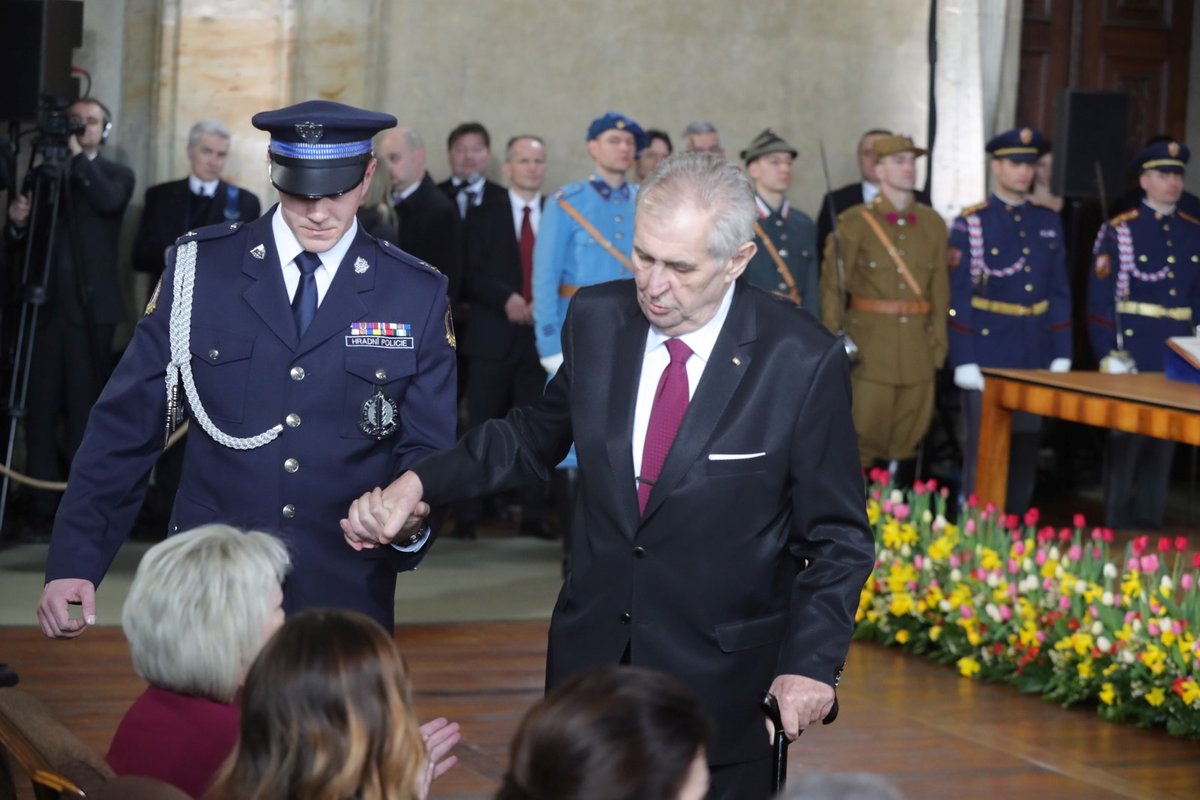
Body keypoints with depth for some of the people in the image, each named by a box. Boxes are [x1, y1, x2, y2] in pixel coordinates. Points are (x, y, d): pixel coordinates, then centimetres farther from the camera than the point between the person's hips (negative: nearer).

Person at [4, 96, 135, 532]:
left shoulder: (117, 175, 8)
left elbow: (108, 202, -16)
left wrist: (80, 156, -12)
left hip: (90, 306, -2)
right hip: (45, 304, 2)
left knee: (84, 407, 0)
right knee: (40, 407, -1)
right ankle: (42, 508, 2)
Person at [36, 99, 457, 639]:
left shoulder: (418, 296, 1)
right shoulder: (199, 268, 0)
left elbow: (427, 449, 2)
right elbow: (125, 426, 0)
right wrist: (73, 563, -6)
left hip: (345, 596, 0)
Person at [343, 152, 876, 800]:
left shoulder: (804, 362, -14)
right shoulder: (596, 319, -3)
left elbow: (838, 538, -7)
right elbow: (538, 436, 13)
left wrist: (811, 664, -19)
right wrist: (418, 482, 0)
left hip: (723, 679, -3)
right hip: (590, 651, 4)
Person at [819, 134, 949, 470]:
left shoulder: (933, 223, 10)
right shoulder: (854, 222, -2)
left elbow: (939, 287, 10)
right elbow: (832, 286, -4)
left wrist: (939, 341, 5)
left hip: (917, 345, 4)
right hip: (868, 344, -4)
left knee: (911, 430, 7)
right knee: (865, 433, -2)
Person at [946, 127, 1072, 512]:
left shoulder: (1048, 222, 10)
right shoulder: (971, 223, -4)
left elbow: (1060, 293, 12)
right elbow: (958, 296, -7)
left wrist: (1061, 354, 6)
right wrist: (964, 361, -12)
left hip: (1034, 358, 4)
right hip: (988, 354, -4)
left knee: (1026, 450, 9)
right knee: (982, 452, -1)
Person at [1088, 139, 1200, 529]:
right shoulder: (1120, 230, -4)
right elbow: (1100, 299, -7)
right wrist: (1108, 354, -13)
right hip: (1131, 353, -4)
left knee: (1164, 444, 8)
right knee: (1124, 443, 0)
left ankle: (1150, 528, 15)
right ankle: (1116, 530, 7)